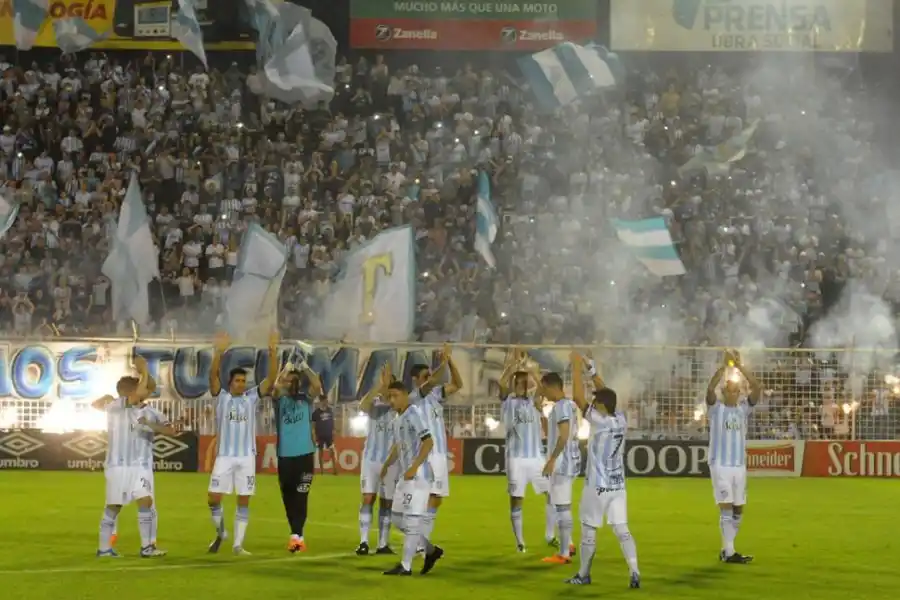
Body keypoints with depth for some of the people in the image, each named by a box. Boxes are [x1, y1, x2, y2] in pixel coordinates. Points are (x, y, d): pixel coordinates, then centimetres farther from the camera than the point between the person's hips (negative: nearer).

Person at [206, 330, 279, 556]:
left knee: (244, 502, 2)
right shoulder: (222, 397, 0)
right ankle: (220, 532, 22)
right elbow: (213, 375, -16)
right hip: (224, 456, -1)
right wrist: (218, 352, -30)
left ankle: (238, 544, 8)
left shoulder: (252, 397, 4)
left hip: (246, 457, 1)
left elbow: (271, 378, -5)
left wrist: (273, 353, -17)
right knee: (213, 499, -4)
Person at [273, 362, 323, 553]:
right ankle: (297, 534, 19)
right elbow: (275, 388, -16)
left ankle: (296, 535, -9)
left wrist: (306, 369, -15)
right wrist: (285, 370, -15)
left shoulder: (305, 398, 6)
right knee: (288, 497, 7)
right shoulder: (279, 399, 6)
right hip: (285, 455, 1)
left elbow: (317, 386, -12)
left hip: (305, 454, -1)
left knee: (300, 497, -6)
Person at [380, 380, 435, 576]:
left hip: (418, 475, -10)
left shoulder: (414, 414, -13)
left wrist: (414, 467, -24)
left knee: (411, 520, -8)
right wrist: (387, 465, 25)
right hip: (406, 476, 10)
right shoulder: (398, 419, 16)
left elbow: (428, 442, -19)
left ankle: (405, 566, -6)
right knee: (397, 518, 13)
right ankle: (430, 549, 24)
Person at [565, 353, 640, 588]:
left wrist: (577, 367, -7)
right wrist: (593, 372, 19)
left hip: (597, 486, -6)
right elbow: (607, 396, 17)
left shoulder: (599, 421, -16)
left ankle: (584, 575, 18)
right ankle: (634, 572, -11)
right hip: (618, 485, 6)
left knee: (588, 530, 8)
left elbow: (577, 397, -15)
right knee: (622, 530, 3)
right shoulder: (621, 420, 1)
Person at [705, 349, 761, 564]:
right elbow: (710, 388, -19)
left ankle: (726, 549, 20)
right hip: (720, 465, -5)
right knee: (726, 507, -9)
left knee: (738, 509, 8)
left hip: (739, 465, 5)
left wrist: (740, 366, -14)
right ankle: (729, 552, -9)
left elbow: (757, 389, -5)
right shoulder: (716, 408, 0)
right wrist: (725, 365, -24)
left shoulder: (743, 408, 9)